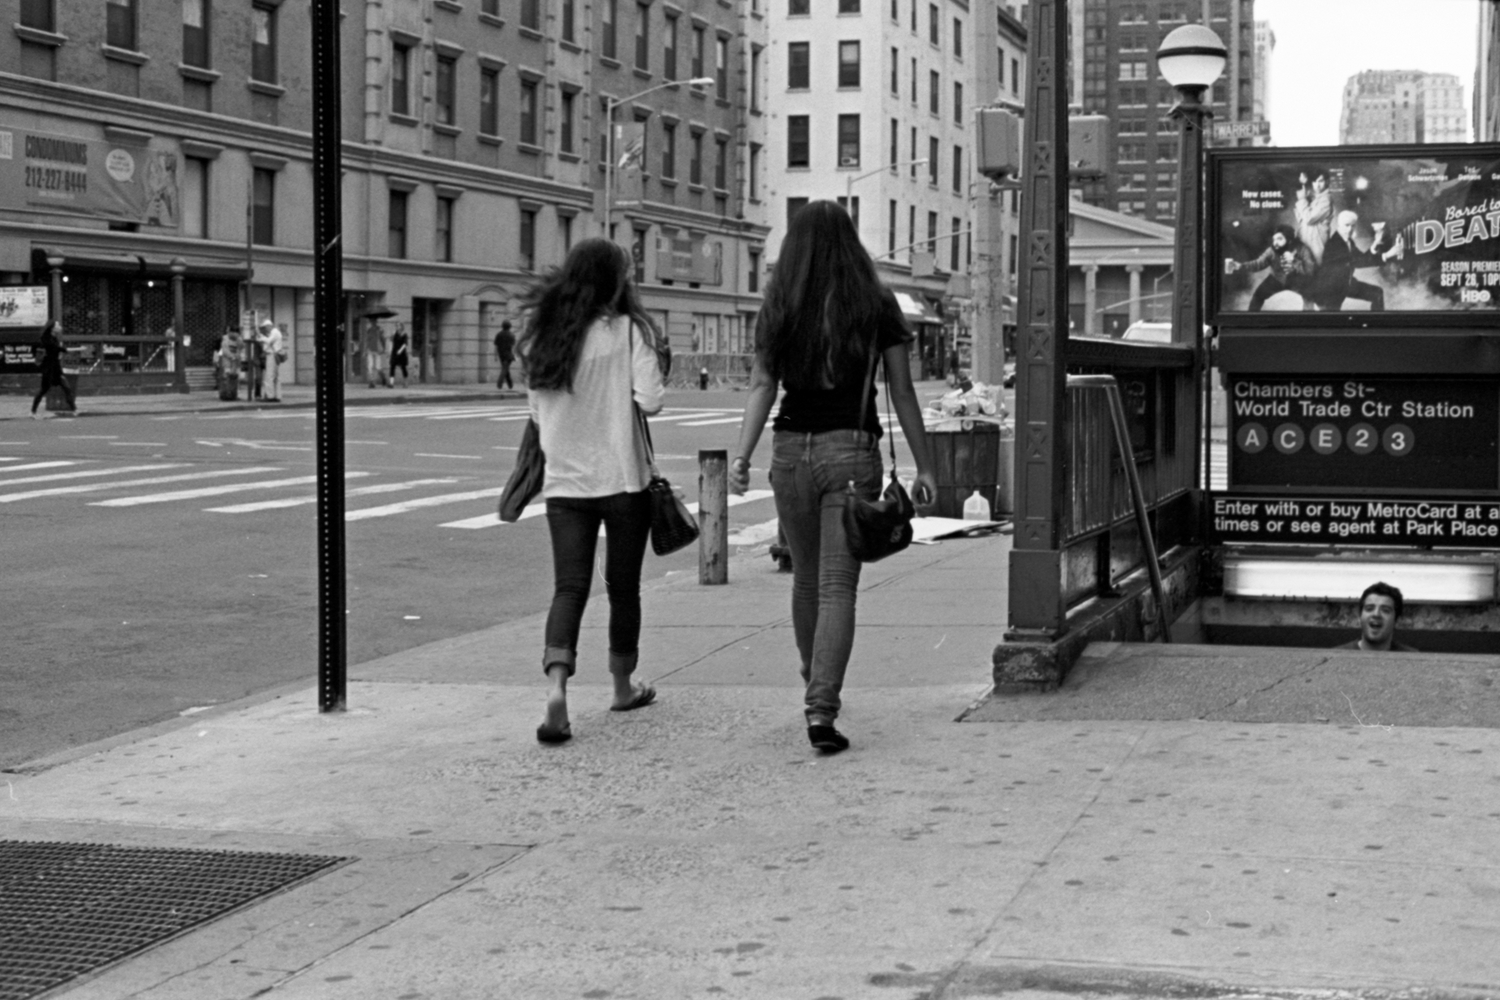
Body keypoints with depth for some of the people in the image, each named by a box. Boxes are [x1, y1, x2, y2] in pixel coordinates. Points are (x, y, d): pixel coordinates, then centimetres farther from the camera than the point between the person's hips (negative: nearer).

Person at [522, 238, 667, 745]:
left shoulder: (542, 336, 5)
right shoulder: (628, 330, -8)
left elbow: (536, 411, 11)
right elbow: (650, 399, -15)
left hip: (564, 481, 3)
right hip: (624, 477, -3)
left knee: (569, 587, -1)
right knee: (623, 587, 12)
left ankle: (557, 685, -21)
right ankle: (623, 687, 27)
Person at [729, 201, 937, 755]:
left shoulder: (779, 308, 5)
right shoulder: (877, 306, 0)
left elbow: (762, 386, -4)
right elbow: (902, 392, 0)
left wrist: (742, 456, -7)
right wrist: (923, 466, 5)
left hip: (791, 451, 3)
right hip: (851, 450, -2)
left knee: (806, 579, 19)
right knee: (837, 586, -3)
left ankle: (817, 692, 35)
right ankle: (821, 708, -15)